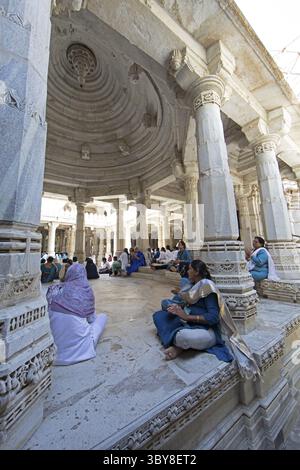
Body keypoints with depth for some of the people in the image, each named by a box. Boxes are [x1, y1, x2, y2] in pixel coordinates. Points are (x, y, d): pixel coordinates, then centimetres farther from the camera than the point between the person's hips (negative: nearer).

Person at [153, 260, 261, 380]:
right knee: (158, 315, 2)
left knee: (183, 337, -40)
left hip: (207, 331, -7)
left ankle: (179, 346, -6)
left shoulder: (207, 286, -16)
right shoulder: (193, 285, 7)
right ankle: (178, 341, -12)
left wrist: (186, 317, -23)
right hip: (190, 325, 8)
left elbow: (213, 317, -21)